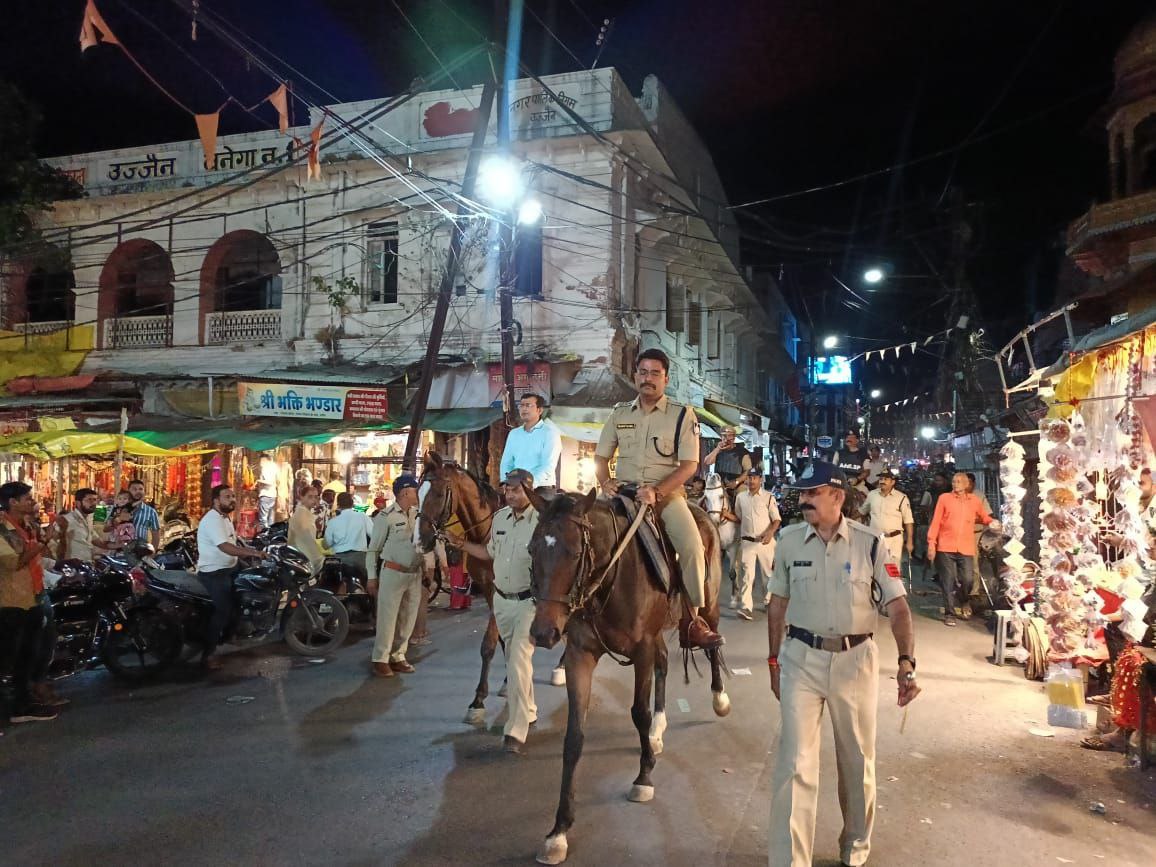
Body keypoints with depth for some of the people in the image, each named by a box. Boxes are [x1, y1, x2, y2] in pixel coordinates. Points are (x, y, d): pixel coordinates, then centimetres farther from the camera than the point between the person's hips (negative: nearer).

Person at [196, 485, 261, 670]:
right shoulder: (212, 520, -20)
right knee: (223, 610, -12)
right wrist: (254, 553, -33)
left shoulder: (225, 518, 14)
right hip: (214, 573, -10)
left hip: (226, 569, 10)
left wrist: (251, 550, 8)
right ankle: (208, 655, -6)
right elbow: (226, 548, -31)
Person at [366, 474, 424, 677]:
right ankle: (380, 660, 12)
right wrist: (372, 577, -5)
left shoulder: (419, 514, 6)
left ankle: (398, 656, 25)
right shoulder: (386, 517, -10)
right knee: (387, 617, 1)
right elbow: (373, 549, -5)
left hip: (415, 574, 6)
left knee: (408, 618, 12)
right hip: (393, 573, -6)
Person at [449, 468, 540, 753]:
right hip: (502, 600, 7)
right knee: (513, 658, 19)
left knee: (519, 660, -13)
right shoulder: (499, 517, 2)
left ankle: (516, 730, -8)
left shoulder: (541, 521, -18)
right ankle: (527, 710, 38)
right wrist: (462, 544, 7)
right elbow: (491, 553, 16)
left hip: (529, 601, -7)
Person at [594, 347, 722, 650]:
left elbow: (689, 464, -8)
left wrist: (657, 492, -20)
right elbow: (601, 457, 15)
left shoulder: (682, 415, 0)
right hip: (624, 492, 3)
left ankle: (692, 619, -12)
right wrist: (605, 482, -7)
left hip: (667, 493, -3)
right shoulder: (620, 413, 9)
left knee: (692, 545, -24)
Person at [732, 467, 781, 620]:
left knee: (768, 573, 9)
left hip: (765, 541, -2)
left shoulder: (768, 496, -3)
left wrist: (770, 533, -19)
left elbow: (777, 520, -4)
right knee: (746, 574, -6)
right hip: (747, 542, 2)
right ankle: (745, 607, -11)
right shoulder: (740, 497, 8)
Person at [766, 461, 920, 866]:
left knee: (857, 762, 16)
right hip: (801, 659, 0)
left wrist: (906, 661, -22)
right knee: (795, 764, -2)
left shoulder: (869, 544, -9)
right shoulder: (789, 541, -3)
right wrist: (774, 661, 7)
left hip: (855, 659, 0)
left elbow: (898, 606, -9)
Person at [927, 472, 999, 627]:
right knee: (948, 582, 0)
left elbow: (983, 517, 25)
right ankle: (949, 614, 8)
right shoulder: (944, 498, 3)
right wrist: (931, 543, -3)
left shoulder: (974, 500, 9)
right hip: (946, 548, -2)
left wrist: (992, 522, 2)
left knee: (967, 581, -1)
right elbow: (935, 521, 1)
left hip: (966, 549, 2)